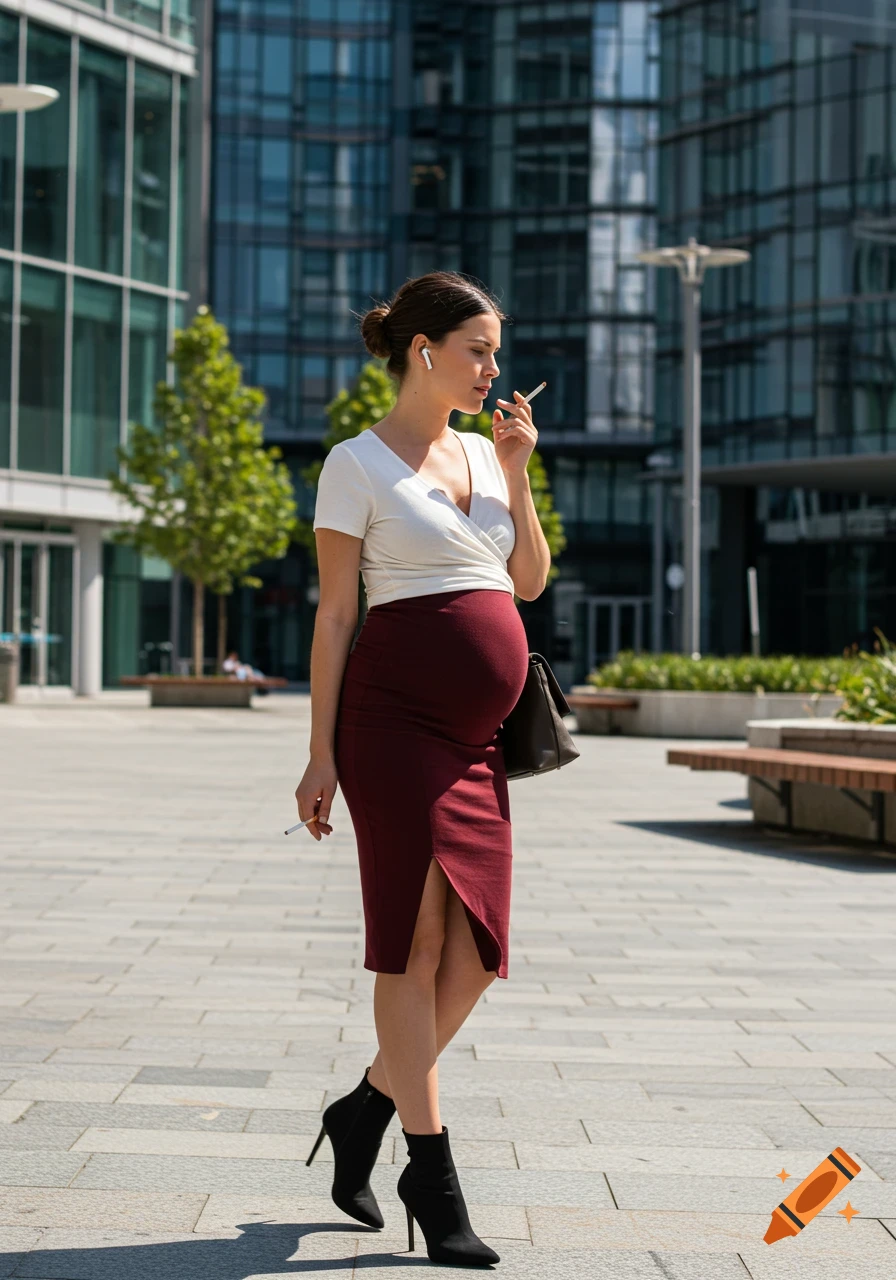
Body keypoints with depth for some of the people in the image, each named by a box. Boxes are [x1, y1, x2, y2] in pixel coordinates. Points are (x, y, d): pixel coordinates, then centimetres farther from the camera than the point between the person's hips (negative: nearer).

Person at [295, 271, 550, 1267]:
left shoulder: (482, 453, 17)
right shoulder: (359, 465, -2)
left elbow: (529, 581, 17)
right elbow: (333, 613, -3)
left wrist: (515, 473, 6)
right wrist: (321, 755, -6)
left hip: (478, 735, 7)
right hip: (396, 718, -7)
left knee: (475, 949, 3)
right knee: (419, 939, -6)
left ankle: (365, 1110, 22)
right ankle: (431, 1174, -1)